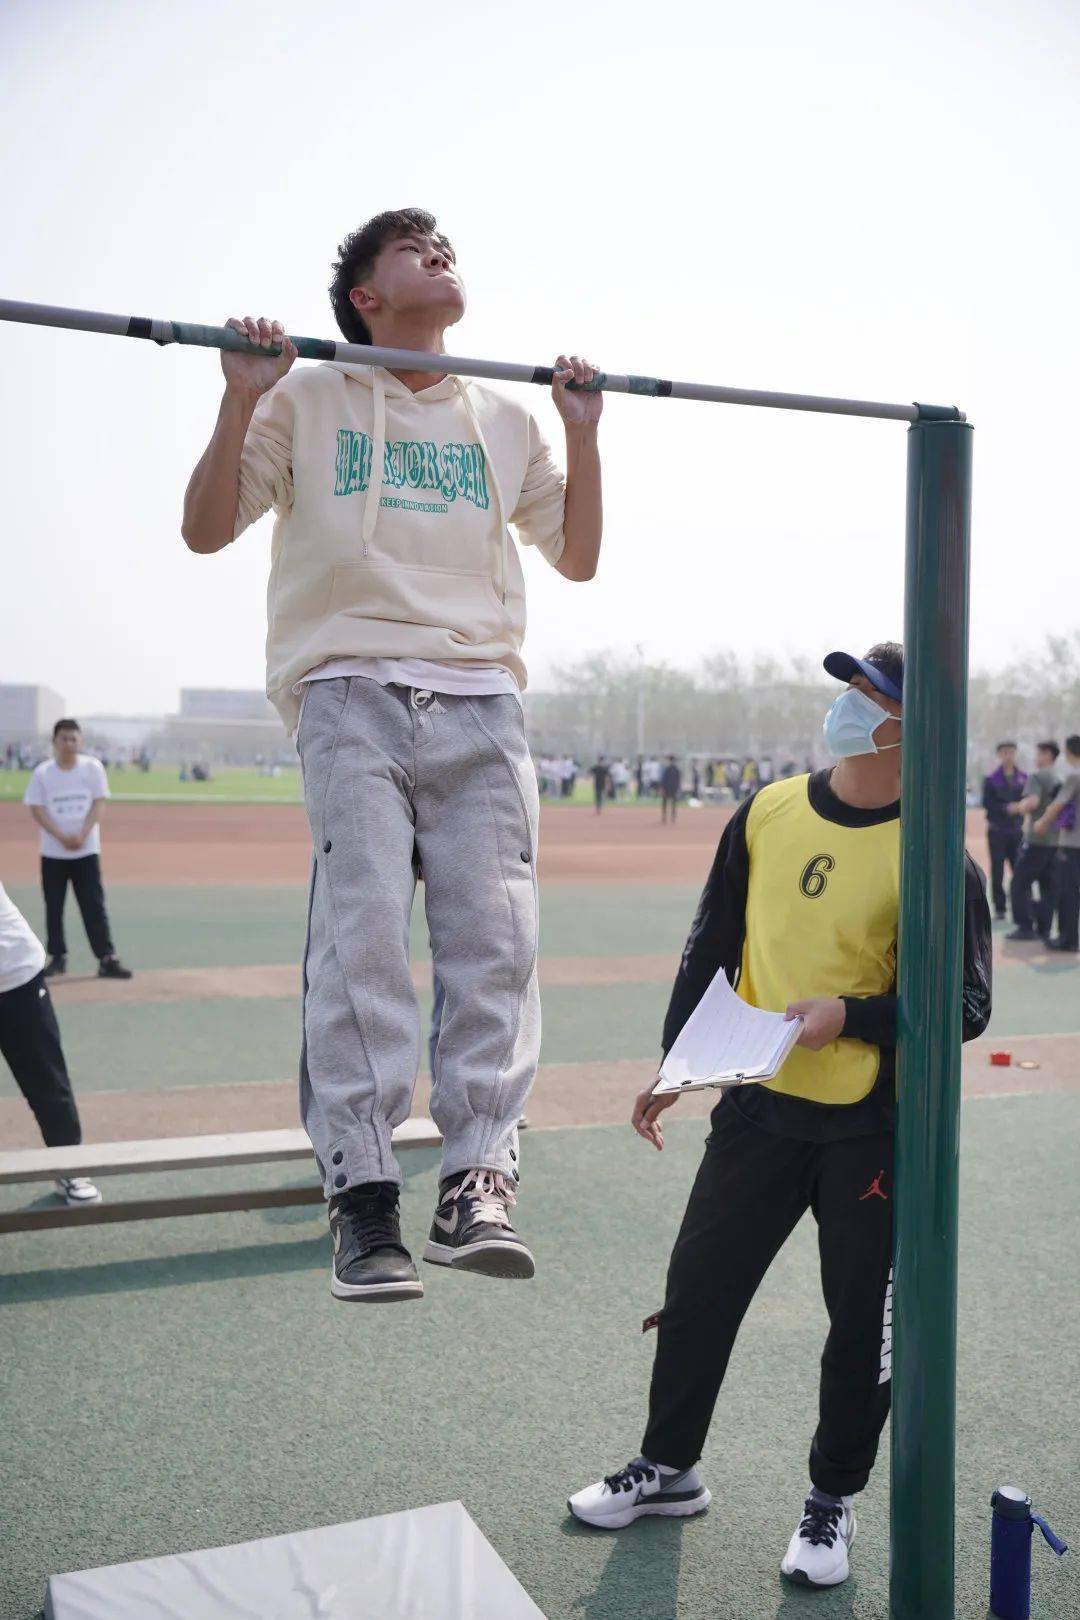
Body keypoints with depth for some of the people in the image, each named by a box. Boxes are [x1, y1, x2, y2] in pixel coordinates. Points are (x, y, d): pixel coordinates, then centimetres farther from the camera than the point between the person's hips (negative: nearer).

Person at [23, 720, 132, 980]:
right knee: (54, 907, 7)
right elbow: (37, 810, -5)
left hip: (87, 850, -1)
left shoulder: (93, 767, -1)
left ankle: (107, 959, -3)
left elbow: (98, 804, -3)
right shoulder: (42, 773, -2)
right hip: (53, 852, 1)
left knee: (94, 905, -2)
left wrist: (81, 835, -16)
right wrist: (62, 837, -17)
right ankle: (57, 957, 19)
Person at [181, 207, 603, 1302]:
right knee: (361, 937, -15)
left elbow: (576, 557, 25)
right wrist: (242, 401, -3)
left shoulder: (502, 422, 25)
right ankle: (362, 1194, -10)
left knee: (495, 941, -11)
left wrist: (583, 433, 16)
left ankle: (478, 1181, -10)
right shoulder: (310, 400, 15)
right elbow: (206, 529, 9)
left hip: (479, 701, 3)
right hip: (352, 691, -3)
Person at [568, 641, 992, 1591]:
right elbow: (712, 950, 9)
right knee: (699, 1288, 13)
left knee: (864, 1321, 10)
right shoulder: (767, 812, 1)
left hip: (874, 1127, -4)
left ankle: (833, 1501, 32)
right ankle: (670, 1468, 35)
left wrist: (847, 1014, -23)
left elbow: (967, 1004, -12)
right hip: (758, 1108, 4)